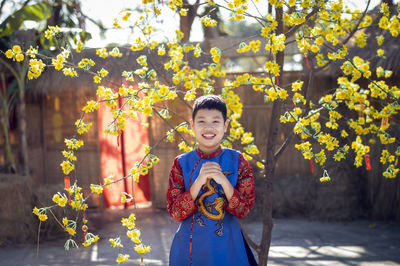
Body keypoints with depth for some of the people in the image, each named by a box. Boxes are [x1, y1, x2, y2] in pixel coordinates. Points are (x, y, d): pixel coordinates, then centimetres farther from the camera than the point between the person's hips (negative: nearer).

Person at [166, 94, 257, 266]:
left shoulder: (237, 161, -3)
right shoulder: (181, 163, -3)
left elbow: (244, 210, -7)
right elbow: (175, 213, -9)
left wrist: (224, 181, -21)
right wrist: (199, 181, -21)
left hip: (227, 246, 0)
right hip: (190, 247, 0)